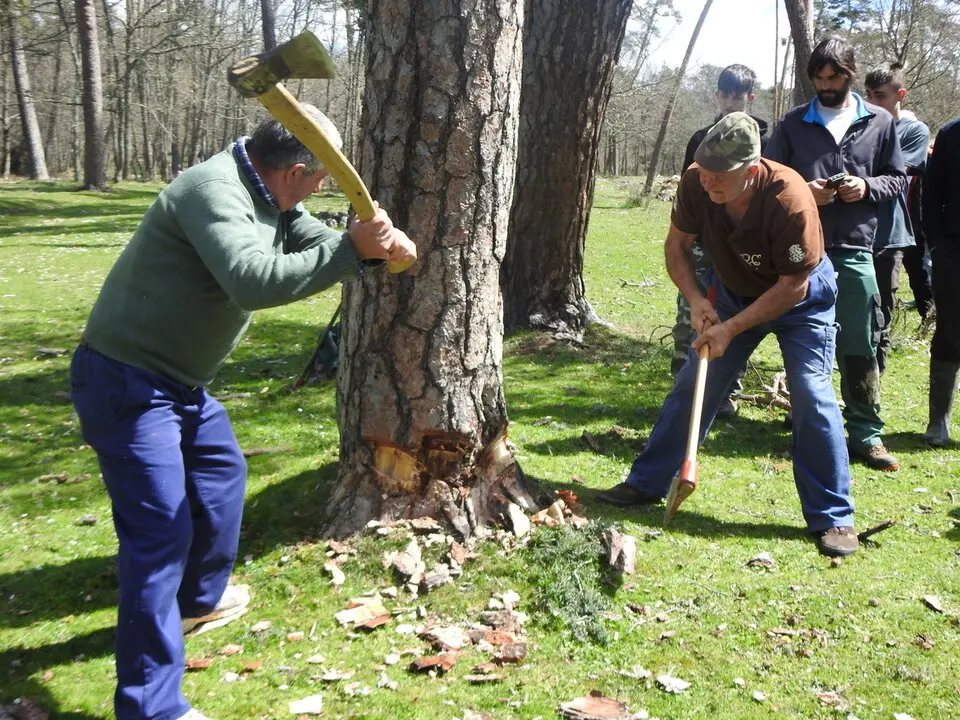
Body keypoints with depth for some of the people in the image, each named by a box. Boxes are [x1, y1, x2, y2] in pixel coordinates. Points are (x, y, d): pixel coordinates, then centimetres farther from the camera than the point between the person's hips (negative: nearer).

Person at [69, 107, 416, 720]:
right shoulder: (214, 191, -25)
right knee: (162, 529, -11)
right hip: (126, 383, -11)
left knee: (222, 472, 26)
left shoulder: (267, 196, 6)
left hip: (180, 381, 11)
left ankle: (199, 598, 47)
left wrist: (376, 244, -13)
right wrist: (352, 250, -33)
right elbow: (254, 281, -36)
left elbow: (317, 242, 7)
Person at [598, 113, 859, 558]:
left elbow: (792, 287, -27)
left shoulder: (789, 200, -36)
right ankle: (647, 483, 19)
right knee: (691, 386, 6)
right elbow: (677, 245, -6)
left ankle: (833, 517, -1)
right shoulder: (695, 184, -23)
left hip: (800, 298, -4)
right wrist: (696, 300, -21)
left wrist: (732, 329, -28)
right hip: (732, 291, 5)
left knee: (812, 397, -13)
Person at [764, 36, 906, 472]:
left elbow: (897, 178, 13)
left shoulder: (880, 123, 8)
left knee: (860, 347, 2)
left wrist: (868, 187, -8)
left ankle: (866, 435, 12)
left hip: (854, 250, 0)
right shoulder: (793, 124, 6)